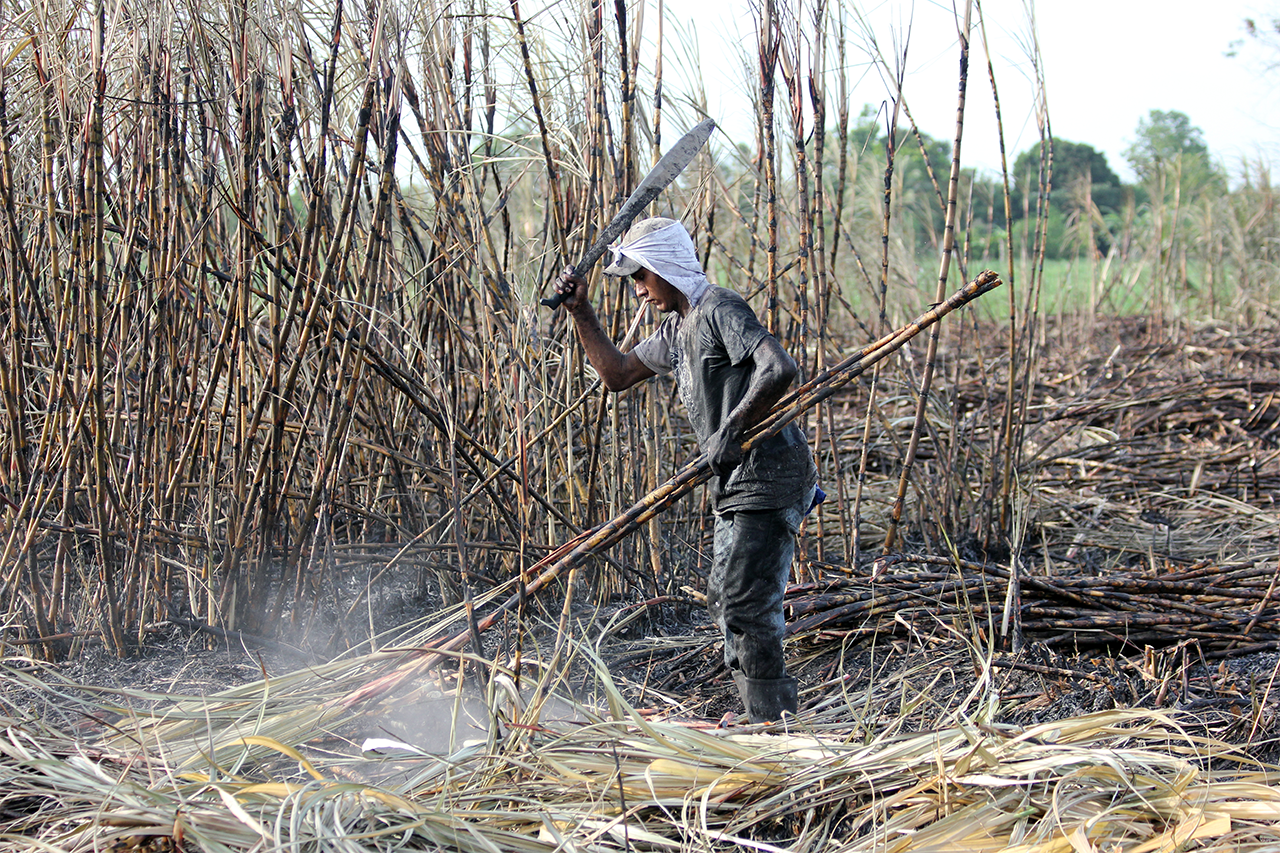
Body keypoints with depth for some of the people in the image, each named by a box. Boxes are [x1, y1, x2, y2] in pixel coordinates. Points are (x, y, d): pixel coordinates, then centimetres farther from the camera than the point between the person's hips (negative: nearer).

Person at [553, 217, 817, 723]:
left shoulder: (720, 310, -13)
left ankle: (774, 725, -6)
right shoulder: (677, 328, 18)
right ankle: (775, 712, 24)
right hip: (737, 483, 11)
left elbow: (779, 369, -27)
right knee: (725, 600, 15)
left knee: (746, 606, -12)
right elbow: (617, 374, 25)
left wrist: (732, 429, -29)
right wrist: (580, 312, 16)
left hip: (768, 476, -11)